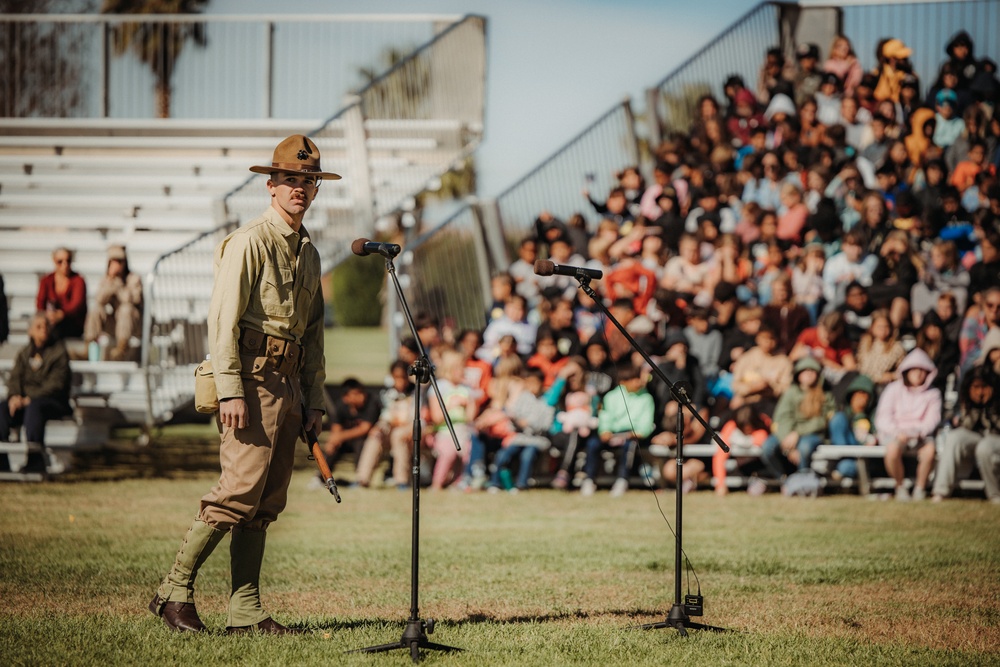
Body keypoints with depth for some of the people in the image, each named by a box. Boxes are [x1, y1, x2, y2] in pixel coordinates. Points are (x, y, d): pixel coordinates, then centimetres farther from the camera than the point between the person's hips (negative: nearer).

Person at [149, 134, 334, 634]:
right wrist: (230, 391, -19)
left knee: (267, 502, 5)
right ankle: (175, 591, -6)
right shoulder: (249, 242, -6)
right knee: (240, 489, -14)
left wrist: (314, 398, 16)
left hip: (289, 383, 8)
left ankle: (245, 611, 5)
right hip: (254, 376, -8)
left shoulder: (308, 252, 19)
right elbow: (223, 320, -12)